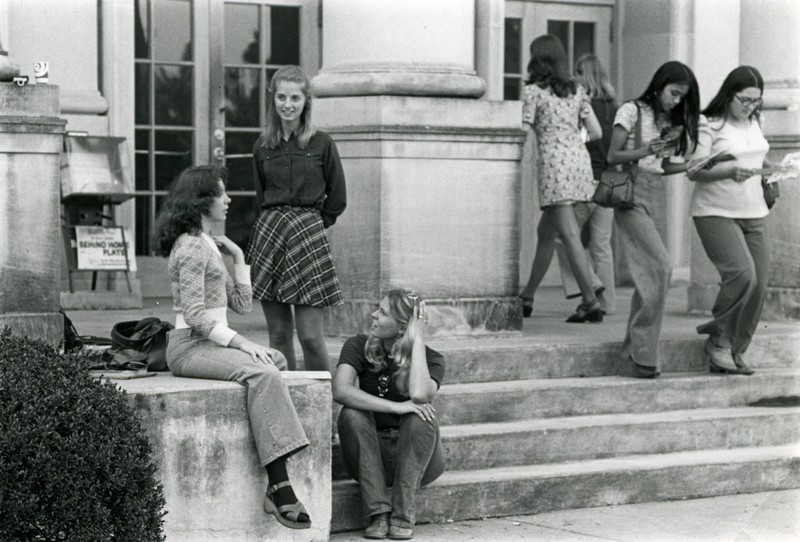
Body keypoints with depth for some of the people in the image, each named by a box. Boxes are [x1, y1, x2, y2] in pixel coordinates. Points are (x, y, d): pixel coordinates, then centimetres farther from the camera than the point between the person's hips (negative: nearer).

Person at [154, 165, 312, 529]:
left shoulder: (207, 245, 21)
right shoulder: (191, 247, -10)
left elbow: (242, 304, 19)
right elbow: (195, 315, -19)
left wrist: (238, 258, 11)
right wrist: (240, 342, -21)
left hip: (209, 344, 10)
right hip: (189, 346, -10)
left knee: (276, 361, -4)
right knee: (261, 373, -29)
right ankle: (279, 485, -36)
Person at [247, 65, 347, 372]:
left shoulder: (321, 144, 0)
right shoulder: (263, 147, 9)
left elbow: (337, 200, 6)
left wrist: (311, 223, 5)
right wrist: (275, 221, 7)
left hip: (307, 237, -3)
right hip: (268, 235, 3)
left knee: (309, 335, -8)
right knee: (278, 335, 5)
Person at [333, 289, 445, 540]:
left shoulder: (430, 359, -10)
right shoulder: (359, 346, -7)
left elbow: (419, 394, -34)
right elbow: (341, 390, -27)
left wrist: (417, 340, -24)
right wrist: (397, 407, -34)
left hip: (415, 456, -1)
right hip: (370, 455, 1)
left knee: (421, 417, -30)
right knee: (352, 414, -27)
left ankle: (403, 515, -26)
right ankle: (378, 513, -28)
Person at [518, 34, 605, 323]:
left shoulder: (533, 90, -4)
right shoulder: (576, 90, 12)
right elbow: (596, 132, 10)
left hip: (554, 160, -7)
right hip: (579, 158, 7)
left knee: (570, 235, -8)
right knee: (545, 232, 16)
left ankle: (591, 301, -15)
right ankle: (527, 296, 24)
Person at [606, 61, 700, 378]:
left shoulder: (670, 121, 18)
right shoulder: (632, 112, -2)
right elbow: (613, 156, -5)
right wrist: (645, 151, -19)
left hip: (657, 197, 7)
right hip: (632, 194, -7)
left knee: (648, 275, 2)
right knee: (660, 266, -18)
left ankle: (633, 354, 7)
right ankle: (643, 355, -16)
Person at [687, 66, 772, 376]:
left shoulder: (753, 123, 13)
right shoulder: (709, 126, -9)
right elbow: (694, 172, -14)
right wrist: (730, 171, -26)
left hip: (753, 213, 7)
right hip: (716, 213, -7)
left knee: (759, 284, 0)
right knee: (741, 273, -23)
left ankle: (733, 353, 11)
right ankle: (718, 341, -4)